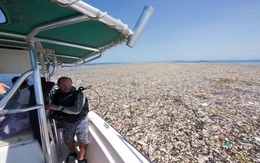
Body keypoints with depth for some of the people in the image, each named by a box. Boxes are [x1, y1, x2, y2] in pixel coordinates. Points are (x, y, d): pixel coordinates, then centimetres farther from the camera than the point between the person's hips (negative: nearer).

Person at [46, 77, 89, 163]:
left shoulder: (79, 94, -27)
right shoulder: (57, 94, -11)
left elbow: (76, 110, -37)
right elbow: (54, 108, 7)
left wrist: (58, 107, -38)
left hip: (80, 121, -4)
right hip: (66, 122, 5)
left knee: (83, 140, 8)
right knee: (68, 140, 23)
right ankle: (72, 153, 54)